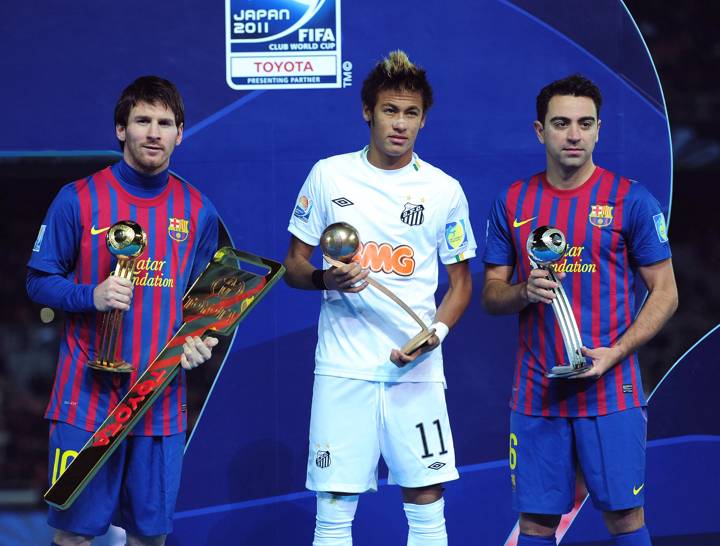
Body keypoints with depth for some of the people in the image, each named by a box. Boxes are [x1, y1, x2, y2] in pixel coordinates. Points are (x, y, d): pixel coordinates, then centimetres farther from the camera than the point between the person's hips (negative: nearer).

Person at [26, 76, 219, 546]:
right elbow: (40, 281, 2)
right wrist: (92, 296, -17)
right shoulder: (79, 200, -3)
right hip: (88, 396, -3)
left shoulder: (198, 212, 8)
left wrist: (196, 339, -2)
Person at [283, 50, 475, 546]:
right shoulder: (328, 176, 4)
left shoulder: (445, 190, 6)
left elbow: (460, 281, 12)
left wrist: (436, 332, -7)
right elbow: (294, 266, 10)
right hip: (344, 367, -1)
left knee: (427, 503, 0)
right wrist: (325, 279, -12)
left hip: (417, 369, 1)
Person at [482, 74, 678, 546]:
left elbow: (665, 293, 0)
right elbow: (491, 295, 12)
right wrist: (525, 292, -12)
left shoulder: (631, 200, -2)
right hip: (537, 391, 3)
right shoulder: (513, 203, 7)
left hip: (610, 389, -2)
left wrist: (615, 353, -13)